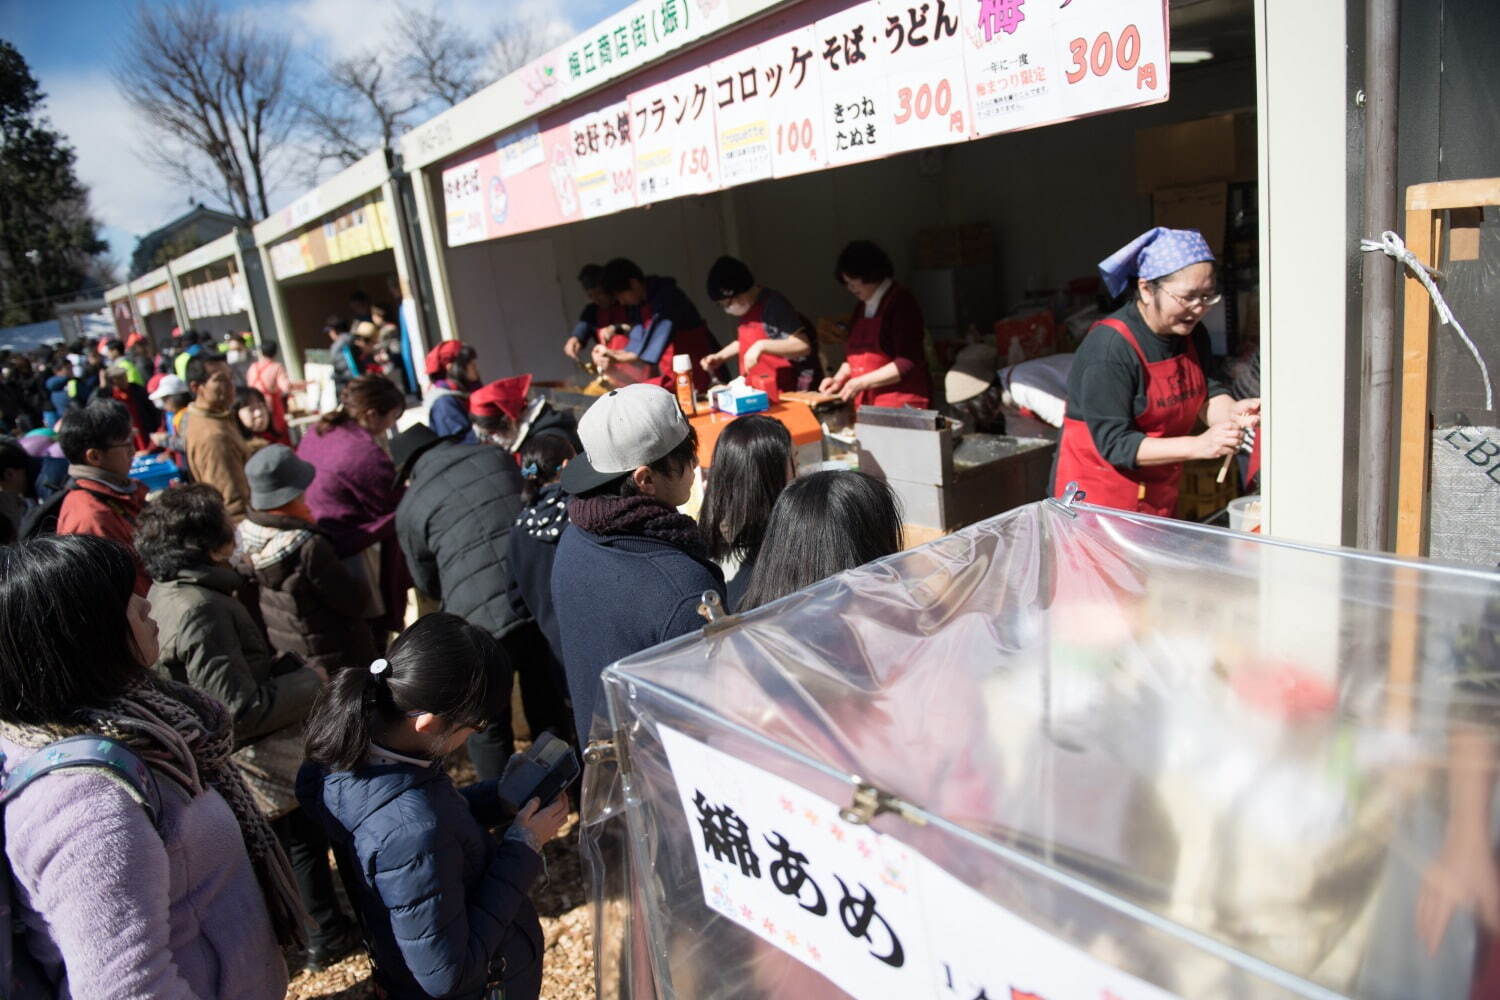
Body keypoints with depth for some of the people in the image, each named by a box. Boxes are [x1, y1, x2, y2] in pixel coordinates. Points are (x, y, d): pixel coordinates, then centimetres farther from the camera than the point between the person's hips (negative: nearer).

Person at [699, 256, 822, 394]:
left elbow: (803, 346, -22)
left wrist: (762, 346, -29)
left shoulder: (774, 305, -16)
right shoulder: (744, 310, 7)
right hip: (759, 390, 7)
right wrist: (719, 357, 12)